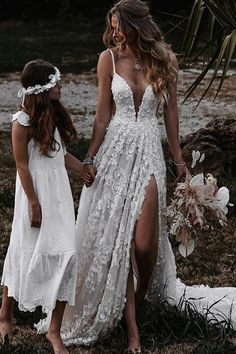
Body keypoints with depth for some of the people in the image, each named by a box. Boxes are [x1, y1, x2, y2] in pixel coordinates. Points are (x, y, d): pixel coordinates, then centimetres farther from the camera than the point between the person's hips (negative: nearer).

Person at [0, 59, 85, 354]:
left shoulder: (55, 114, 7)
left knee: (65, 257, 0)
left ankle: (54, 330, 7)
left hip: (60, 192, 6)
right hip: (37, 194, -6)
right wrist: (34, 204, -14)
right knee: (26, 254, 6)